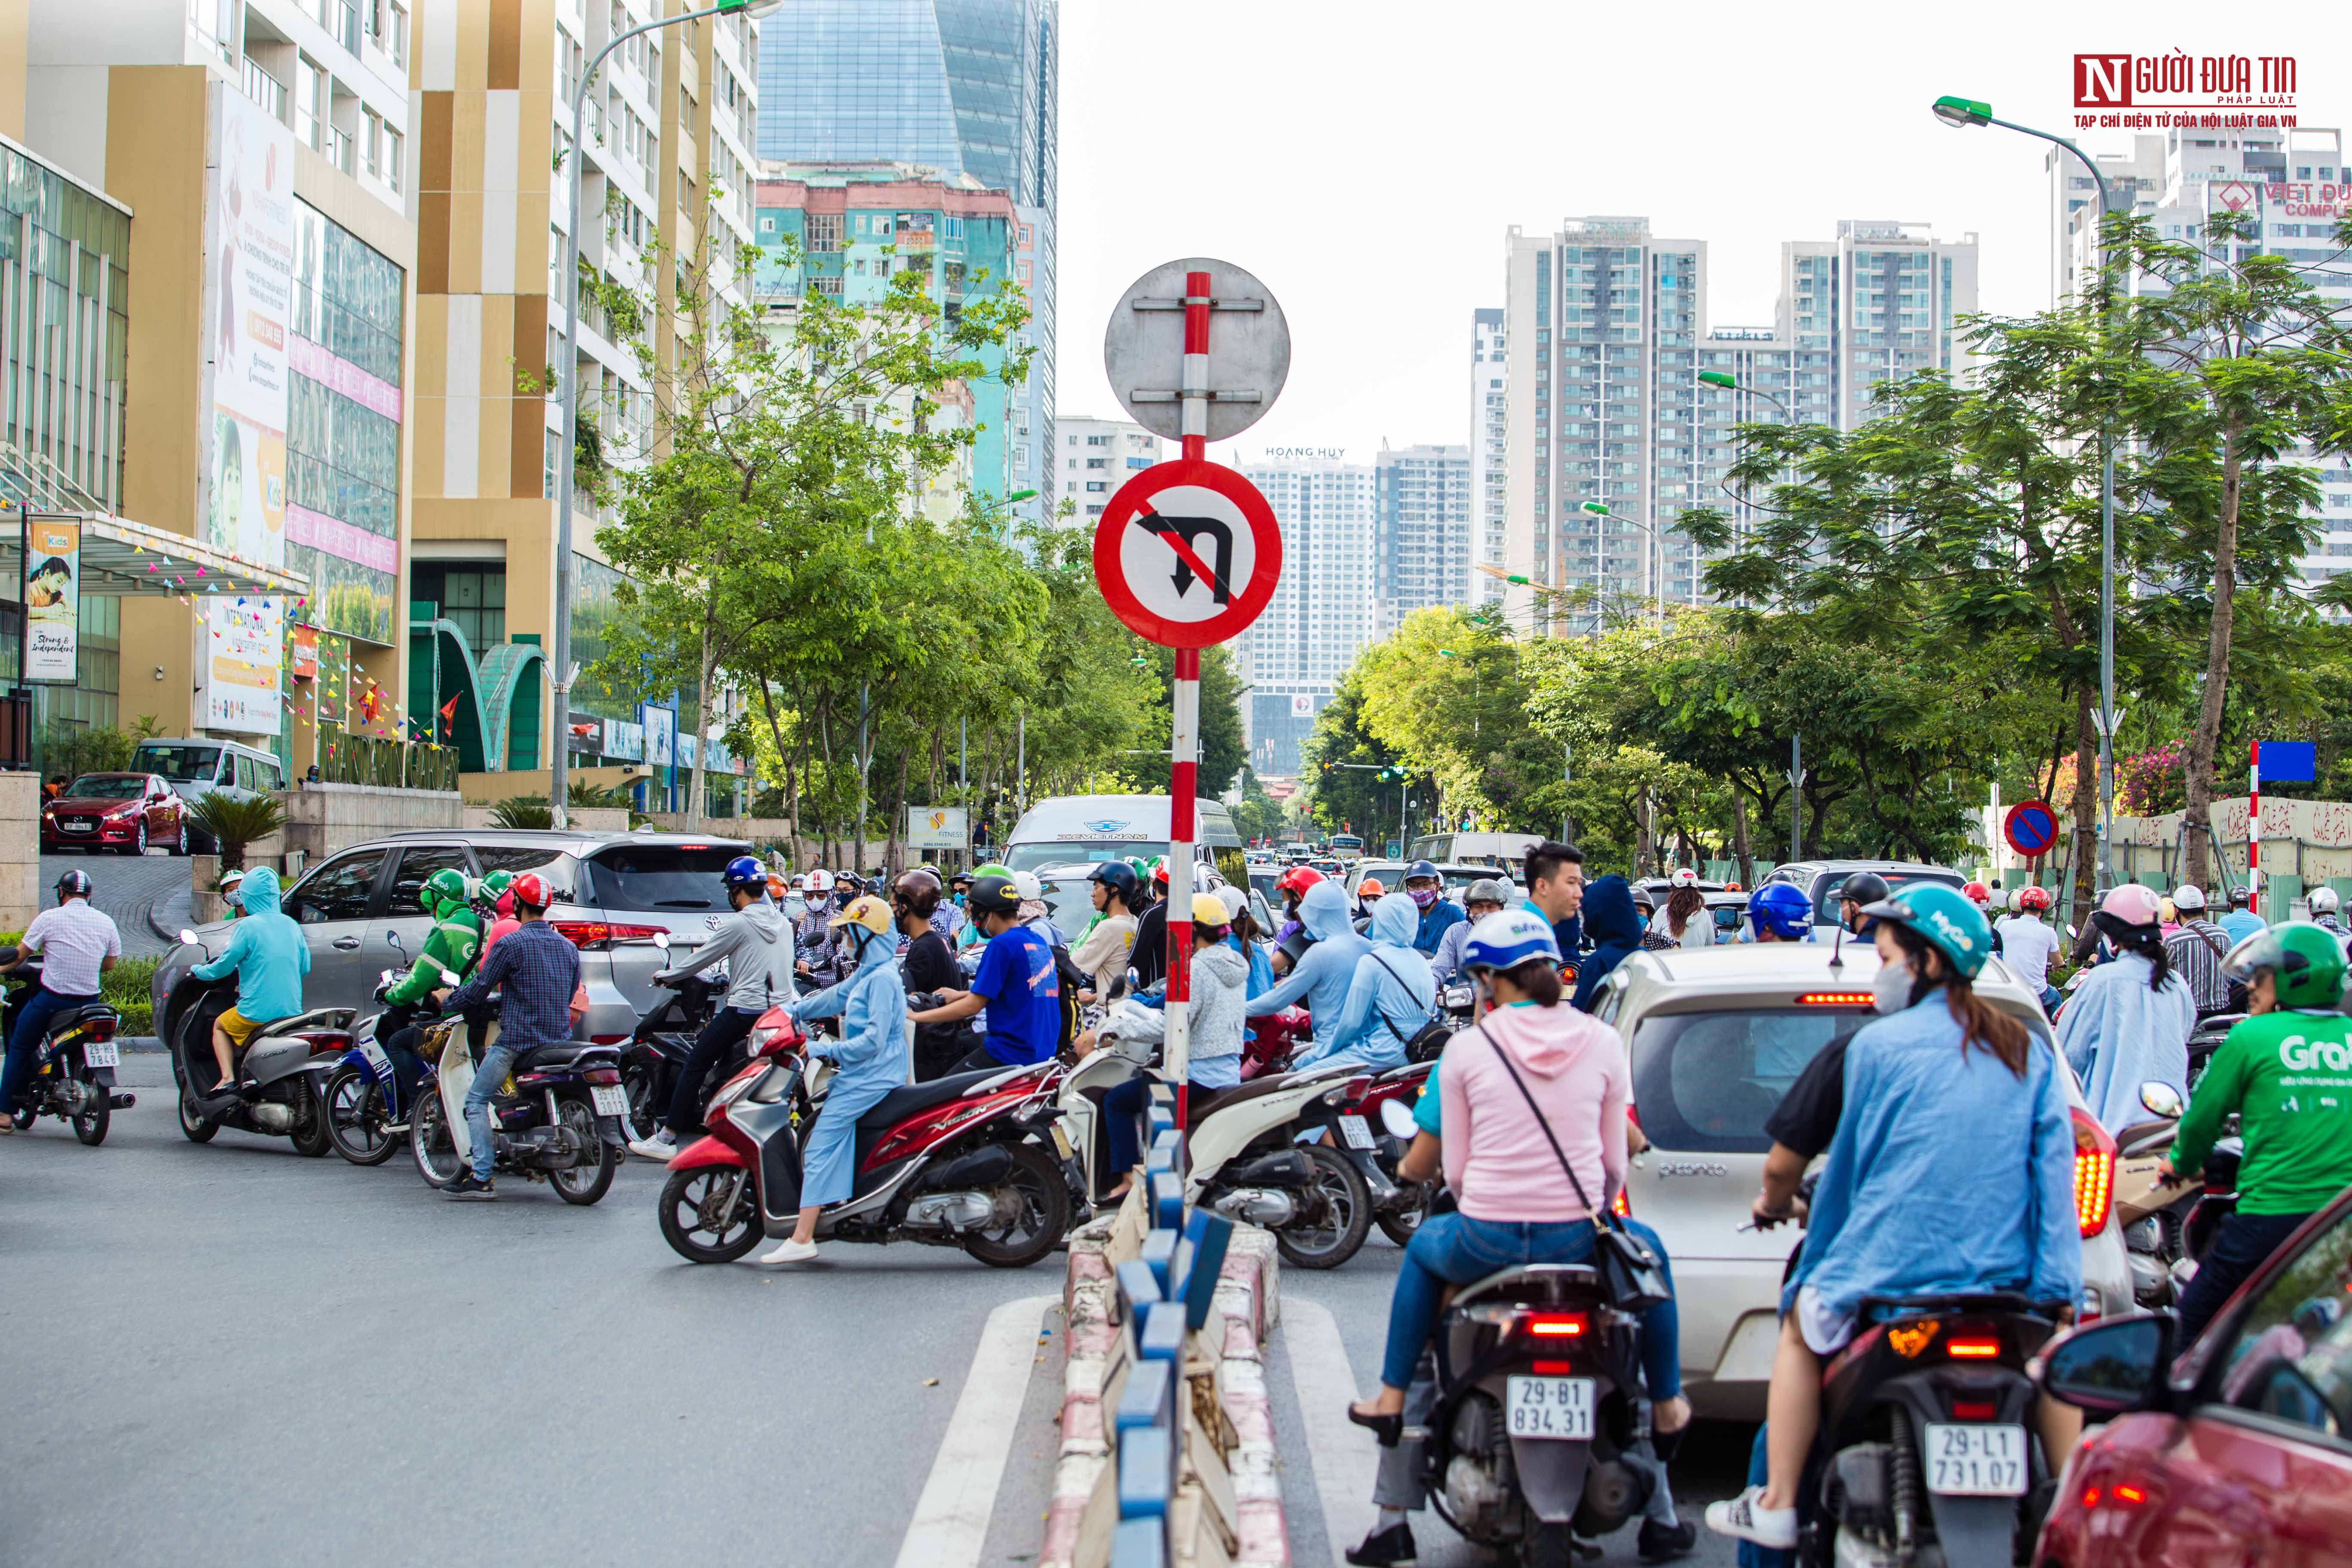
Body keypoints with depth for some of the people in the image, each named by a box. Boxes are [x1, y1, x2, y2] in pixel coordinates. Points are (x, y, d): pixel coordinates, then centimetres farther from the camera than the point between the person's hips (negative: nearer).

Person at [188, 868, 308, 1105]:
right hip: (293, 1011, 5)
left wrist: (198, 971, 14)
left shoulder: (248, 926, -10)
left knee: (220, 1026, 22)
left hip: (258, 1011, -5)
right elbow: (304, 967, 14)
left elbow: (224, 965, -5)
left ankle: (228, 1079, 3)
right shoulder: (291, 925, 7)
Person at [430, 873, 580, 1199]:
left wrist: (448, 1001, 14)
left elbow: (478, 990, -7)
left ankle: (481, 1177, -9)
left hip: (518, 1039, -7)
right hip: (560, 1038, 7)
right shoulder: (568, 946, 10)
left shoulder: (510, 944, -10)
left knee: (476, 1101, 2)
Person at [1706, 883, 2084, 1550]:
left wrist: (1773, 1203, 26)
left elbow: (1784, 1160, 5)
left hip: (1892, 1268, -3)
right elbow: (2054, 1173, 4)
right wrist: (2060, 1285, 6)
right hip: (2006, 1274, 3)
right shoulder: (2029, 1053, 8)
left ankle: (1777, 1505, 19)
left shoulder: (1873, 1047, -2)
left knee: (1803, 1330, 22)